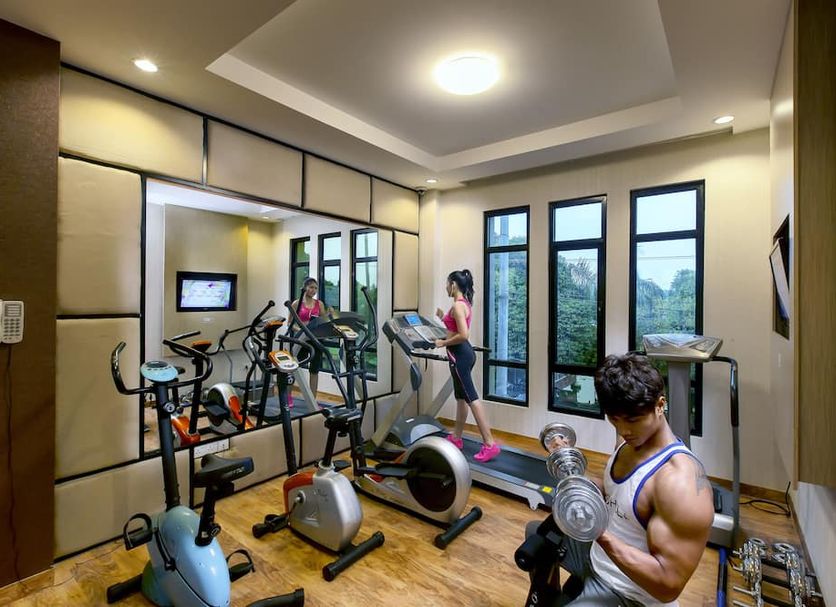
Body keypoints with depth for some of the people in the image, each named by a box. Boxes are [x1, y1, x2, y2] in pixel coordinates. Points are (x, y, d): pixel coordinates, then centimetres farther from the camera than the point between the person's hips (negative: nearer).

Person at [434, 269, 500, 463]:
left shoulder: (457, 305, -17)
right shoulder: (465, 303, 13)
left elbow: (463, 335, -26)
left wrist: (443, 343, -14)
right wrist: (444, 318, 21)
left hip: (459, 355, -11)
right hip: (463, 353, 11)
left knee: (471, 398, -7)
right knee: (461, 396, 17)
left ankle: (490, 445, -3)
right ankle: (456, 438, 31)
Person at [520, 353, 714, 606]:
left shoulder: (680, 482, -32)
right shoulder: (630, 442, -5)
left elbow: (669, 585, -30)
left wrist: (602, 536, -40)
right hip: (597, 555, 8)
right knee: (536, 532, 27)